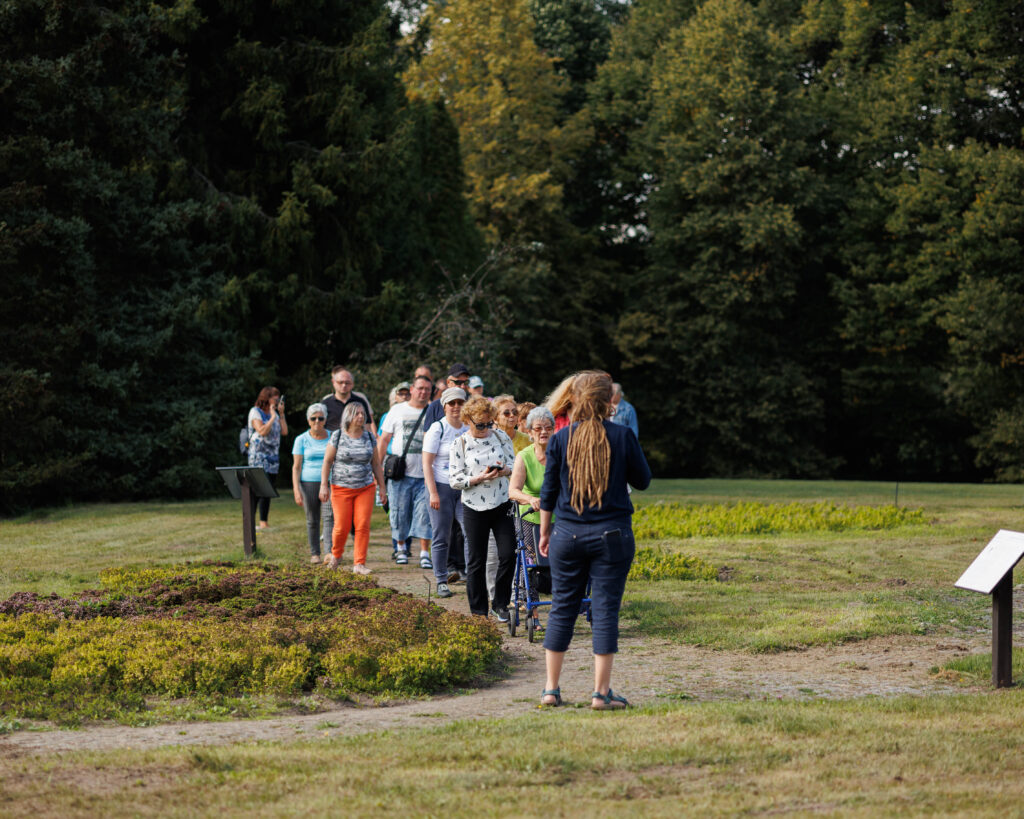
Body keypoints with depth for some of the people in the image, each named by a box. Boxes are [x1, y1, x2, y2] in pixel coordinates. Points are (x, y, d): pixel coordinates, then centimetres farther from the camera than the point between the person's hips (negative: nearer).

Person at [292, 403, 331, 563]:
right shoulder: (302, 440, 2)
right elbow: (296, 467, 0)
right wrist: (296, 490, -8)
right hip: (309, 482, 0)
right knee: (312, 520, 5)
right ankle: (314, 553, 17)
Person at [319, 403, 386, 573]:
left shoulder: (369, 437, 6)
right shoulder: (338, 436, -2)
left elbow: (376, 464, 11)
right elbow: (327, 462, -1)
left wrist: (381, 486, 9)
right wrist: (324, 485, -6)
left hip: (365, 489, 2)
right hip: (341, 489, -2)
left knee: (363, 526, -7)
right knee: (342, 526, -3)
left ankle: (359, 564, -4)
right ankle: (336, 554, 26)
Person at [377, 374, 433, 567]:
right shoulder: (397, 410, 8)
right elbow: (384, 439, 10)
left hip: (425, 473, 0)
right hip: (400, 472, 0)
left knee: (424, 514, -6)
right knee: (400, 512, 4)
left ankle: (425, 554, -3)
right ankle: (401, 548, 23)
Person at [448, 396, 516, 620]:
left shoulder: (500, 437, 4)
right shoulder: (460, 444, -2)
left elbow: (514, 463, 11)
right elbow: (454, 480, -4)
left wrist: (505, 470, -12)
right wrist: (479, 478, -18)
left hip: (502, 505, 2)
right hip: (475, 508, -2)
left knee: (508, 554, -6)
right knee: (476, 561, 3)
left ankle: (500, 604, 13)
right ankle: (478, 612, 13)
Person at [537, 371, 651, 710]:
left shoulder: (560, 439, -1)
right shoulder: (623, 436, -6)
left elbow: (549, 491, 5)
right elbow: (643, 480, 4)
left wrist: (545, 531, 16)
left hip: (568, 533, 2)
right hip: (612, 535, -2)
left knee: (562, 608, 10)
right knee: (605, 609, 1)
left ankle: (551, 689, 13)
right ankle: (601, 692, 1)